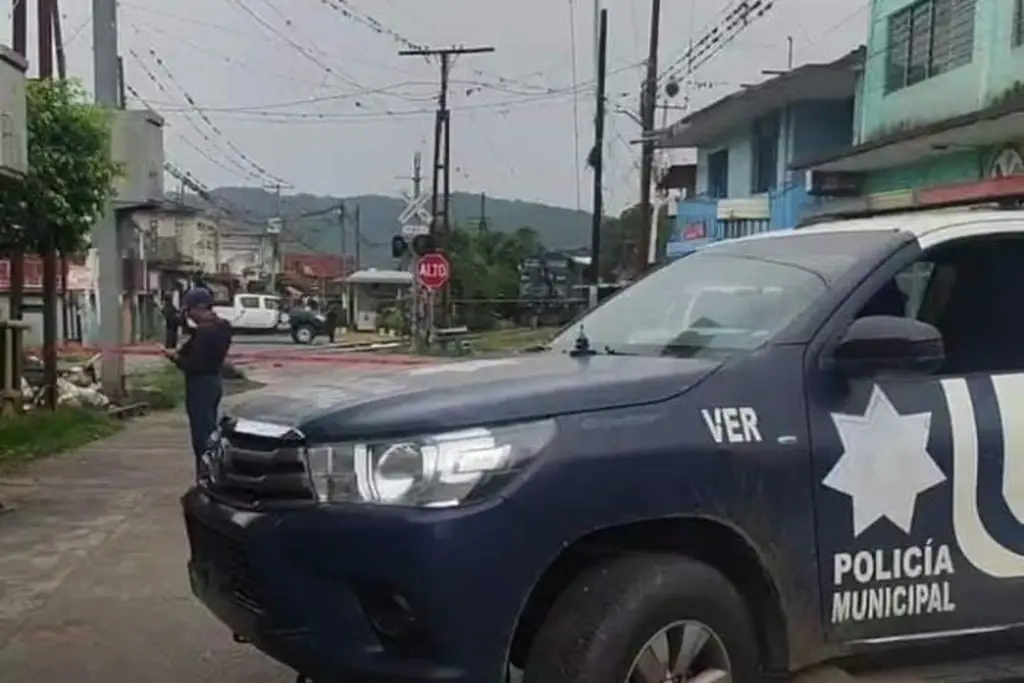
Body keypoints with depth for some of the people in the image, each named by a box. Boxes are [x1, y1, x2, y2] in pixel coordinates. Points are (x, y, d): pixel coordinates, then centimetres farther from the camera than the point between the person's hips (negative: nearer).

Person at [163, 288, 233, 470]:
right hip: (213, 382, 10)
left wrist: (175, 356, -8)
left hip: (200, 385, -10)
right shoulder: (221, 326, 8)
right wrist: (181, 353, 6)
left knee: (202, 437, -4)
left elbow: (193, 365, -23)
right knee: (210, 434, 17)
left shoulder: (204, 331, -21)